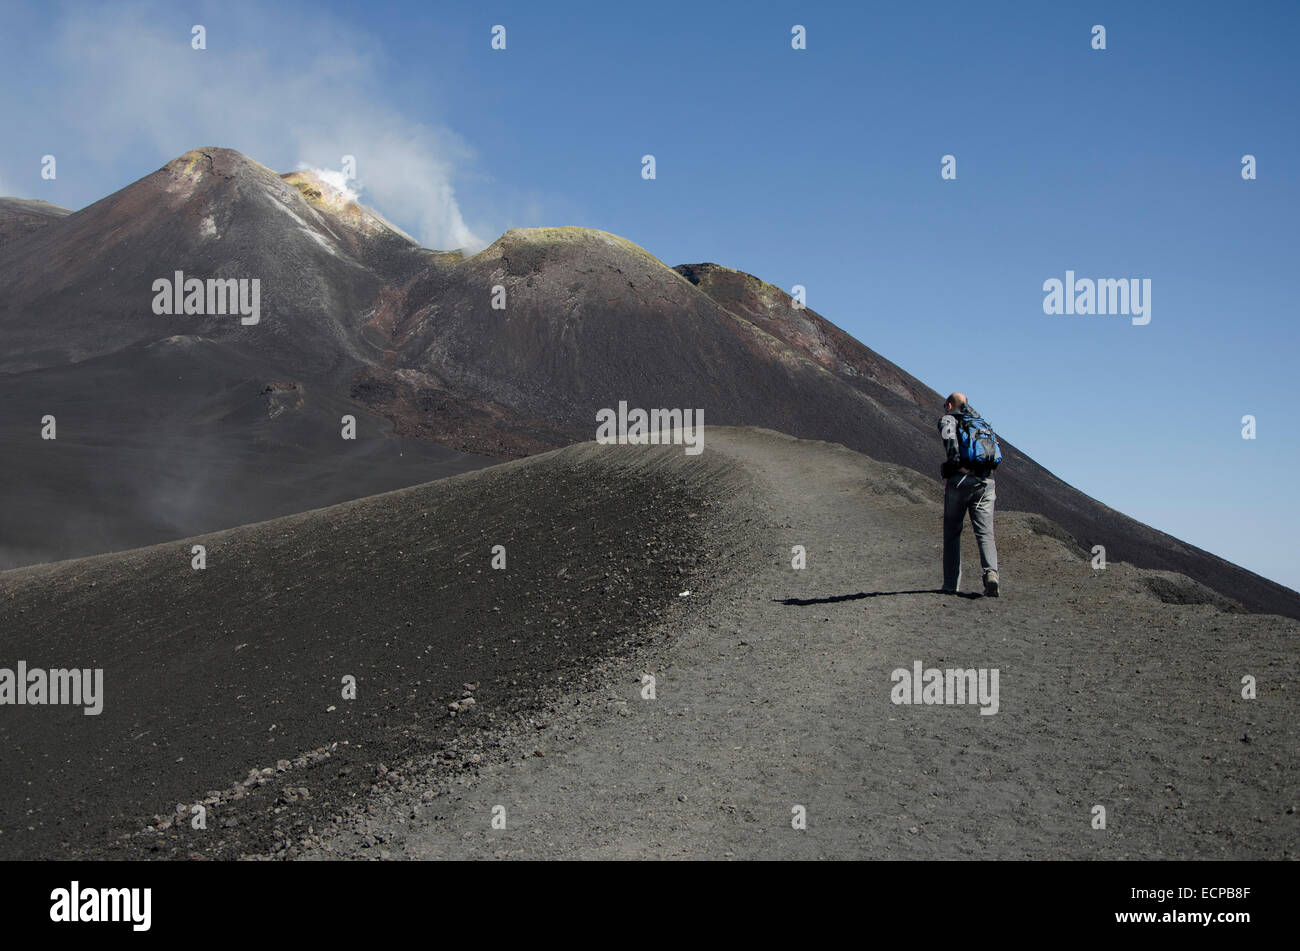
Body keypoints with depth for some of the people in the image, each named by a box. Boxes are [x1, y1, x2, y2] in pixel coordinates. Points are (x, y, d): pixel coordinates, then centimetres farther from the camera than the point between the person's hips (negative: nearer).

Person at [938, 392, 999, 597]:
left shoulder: (948, 419, 8)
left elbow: (949, 435, -16)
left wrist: (957, 464, -17)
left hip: (960, 480, -3)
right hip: (985, 482, 3)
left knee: (952, 533, 9)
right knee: (985, 533, -1)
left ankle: (951, 584, 8)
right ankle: (991, 572, -25)